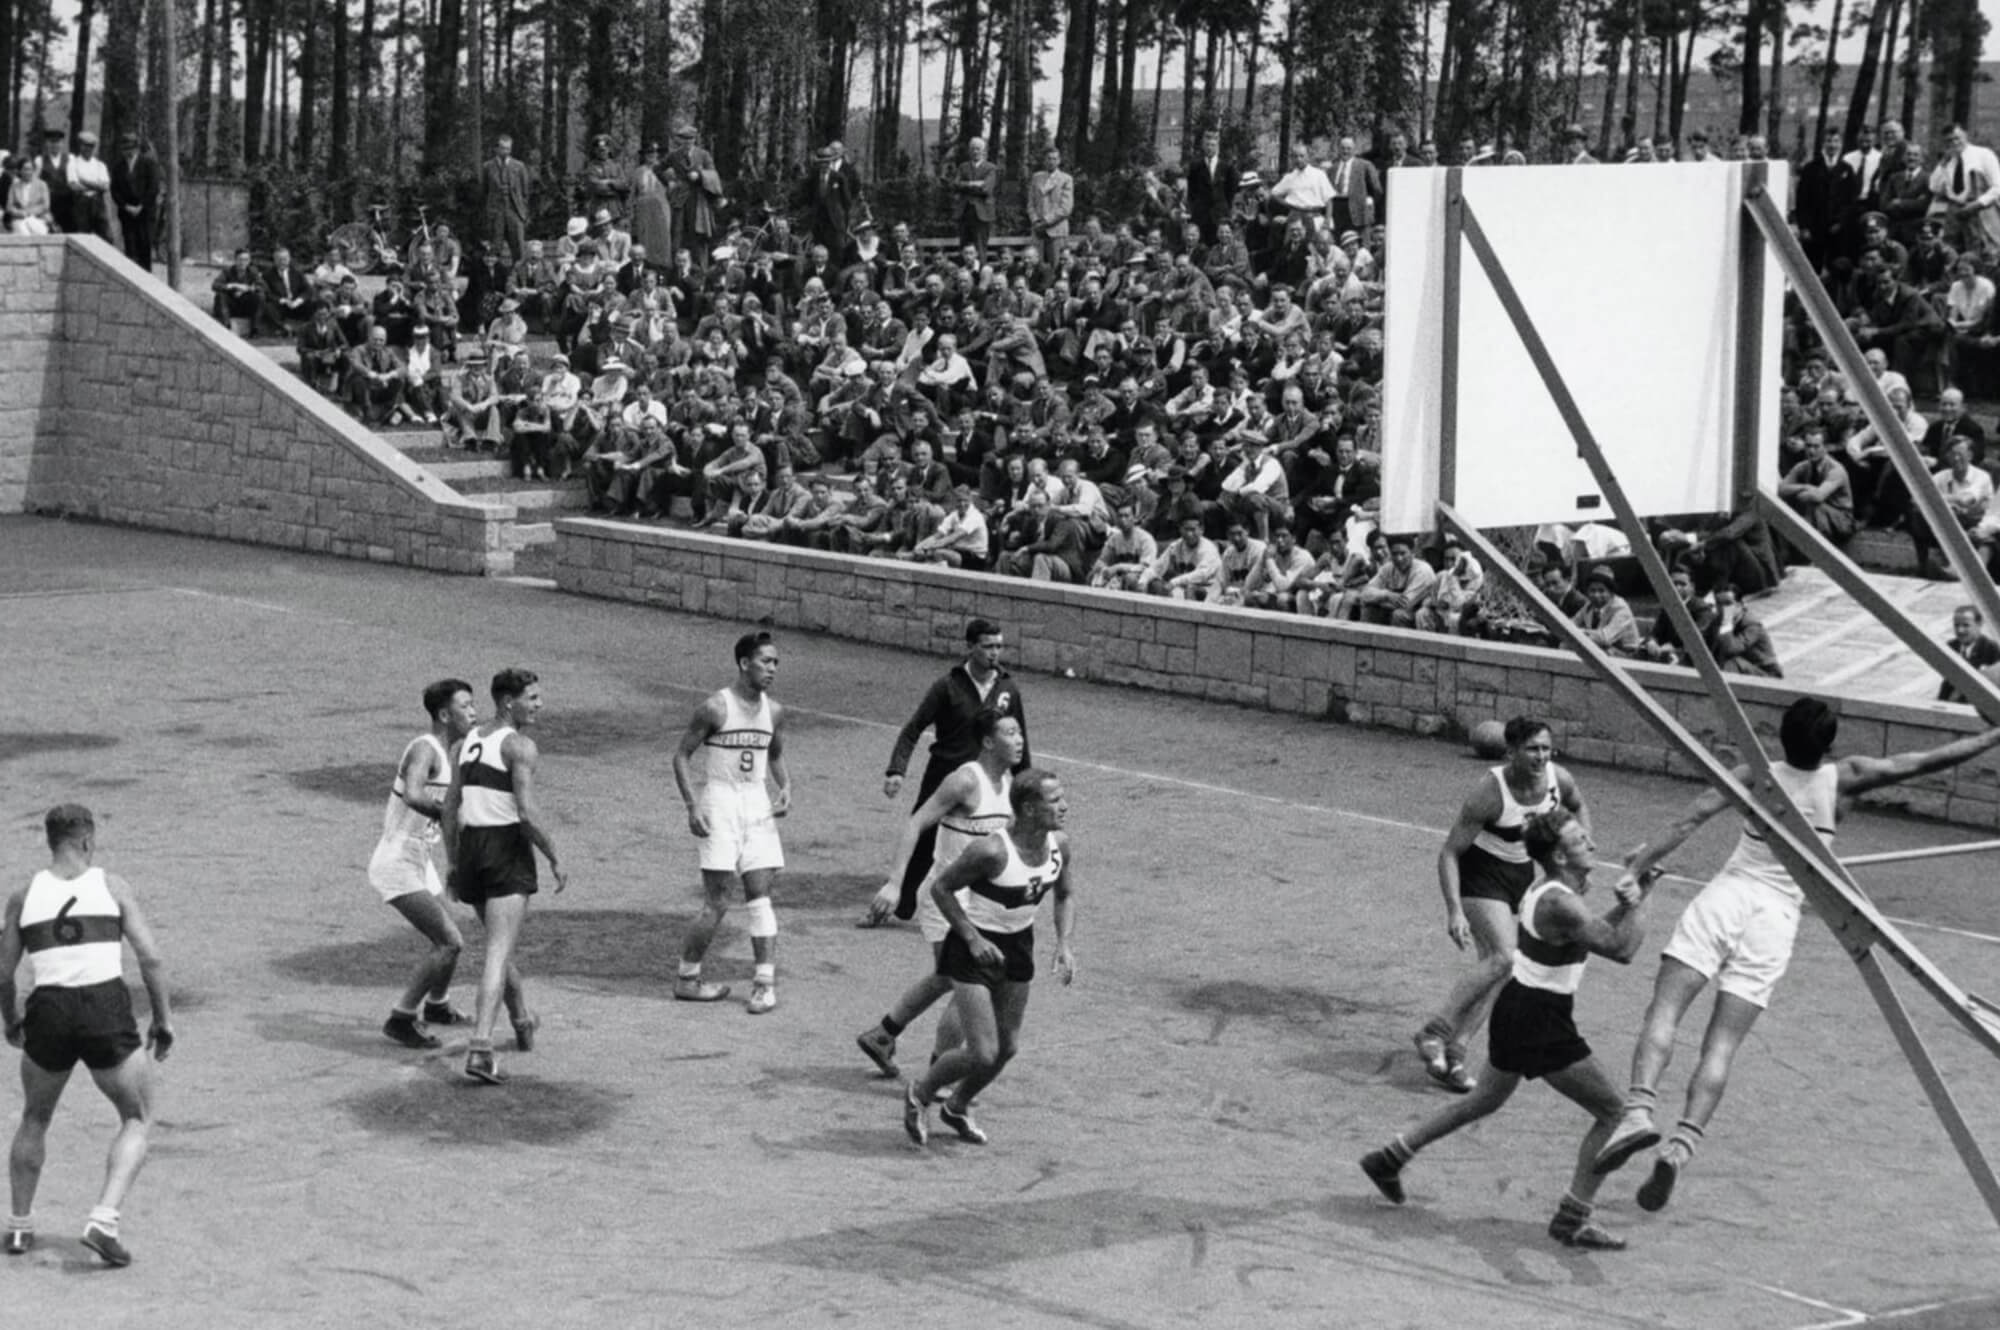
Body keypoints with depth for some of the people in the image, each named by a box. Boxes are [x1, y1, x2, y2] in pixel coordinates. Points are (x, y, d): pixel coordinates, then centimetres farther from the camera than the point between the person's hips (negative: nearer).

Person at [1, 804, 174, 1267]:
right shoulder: (112, 887, 6)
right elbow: (151, 958, 0)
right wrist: (163, 1020, 9)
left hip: (49, 1010, 2)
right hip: (107, 1011, -2)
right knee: (138, 1121, 15)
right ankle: (104, 1219, -4)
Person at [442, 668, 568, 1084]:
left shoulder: (468, 741, 13)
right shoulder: (520, 746, -10)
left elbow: (450, 808, 14)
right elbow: (528, 814, -17)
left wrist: (454, 864, 20)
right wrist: (555, 860, -6)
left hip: (470, 848, 8)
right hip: (507, 849, -8)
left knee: (499, 942, 25)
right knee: (498, 953, -10)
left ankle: (523, 1023, 44)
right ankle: (480, 1049, -21)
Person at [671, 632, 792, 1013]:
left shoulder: (774, 712, 6)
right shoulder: (716, 708, -11)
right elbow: (682, 755, -5)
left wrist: (784, 788, 1)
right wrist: (692, 806, -14)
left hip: (758, 805, 5)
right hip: (720, 803, -5)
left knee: (760, 896, -1)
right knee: (716, 904, -4)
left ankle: (765, 983, 0)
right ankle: (687, 978, 11)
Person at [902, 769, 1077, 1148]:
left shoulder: (1060, 845, -11)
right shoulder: (993, 851, -30)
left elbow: (1065, 896, 7)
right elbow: (940, 888, -18)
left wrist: (1063, 944, -8)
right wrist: (973, 939, -21)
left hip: (1018, 943, 6)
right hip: (975, 945, -6)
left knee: (1007, 1048, 13)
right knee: (983, 1053, -9)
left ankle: (958, 1108, 39)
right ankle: (919, 1094, 19)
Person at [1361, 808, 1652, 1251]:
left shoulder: (1547, 890, 6)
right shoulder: (1560, 905, -24)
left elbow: (1594, 931, 19)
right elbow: (1622, 949, -24)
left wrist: (1625, 904, 3)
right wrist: (1638, 903, -9)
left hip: (1515, 1006, 10)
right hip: (1540, 1024, -10)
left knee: (1486, 1100, 28)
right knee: (1613, 1113, -1)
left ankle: (1390, 1157, 34)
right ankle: (1572, 1219, 3)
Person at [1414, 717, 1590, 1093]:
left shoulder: (1559, 780, -12)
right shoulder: (1490, 793, -28)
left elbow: (1578, 808, 15)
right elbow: (1449, 853, -23)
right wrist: (1454, 911, -31)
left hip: (1523, 873, 6)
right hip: (1481, 872, -6)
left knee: (1493, 968, 2)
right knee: (1504, 958, -23)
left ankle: (1454, 1052, 6)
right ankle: (1434, 1033, -15)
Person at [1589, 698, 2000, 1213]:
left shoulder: (1754, 776, 4)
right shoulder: (1844, 778, 3)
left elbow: (1691, 818, -7)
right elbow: (1925, 761, 8)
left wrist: (1641, 864, -10)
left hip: (1726, 896, 0)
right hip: (1775, 919, 1)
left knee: (1664, 1011, -9)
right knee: (1721, 1046, -3)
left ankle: (1639, 1109, -33)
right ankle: (1681, 1143, -22)